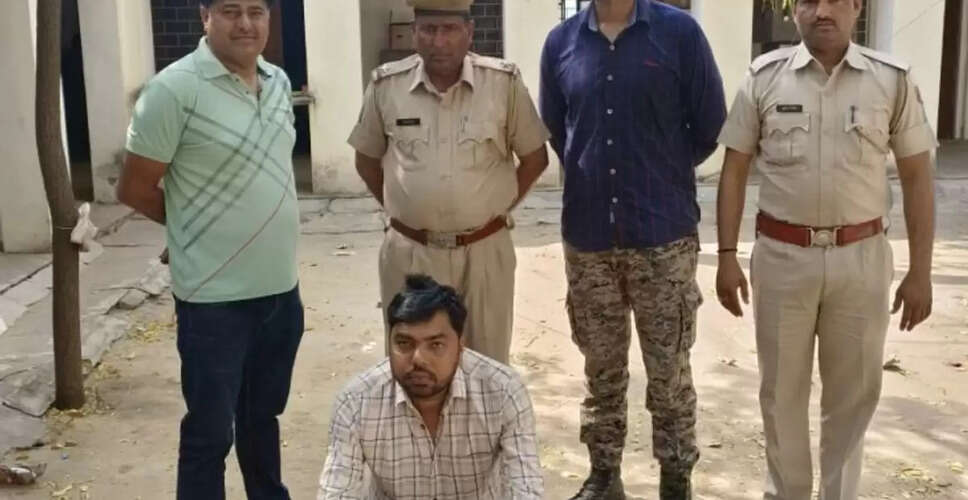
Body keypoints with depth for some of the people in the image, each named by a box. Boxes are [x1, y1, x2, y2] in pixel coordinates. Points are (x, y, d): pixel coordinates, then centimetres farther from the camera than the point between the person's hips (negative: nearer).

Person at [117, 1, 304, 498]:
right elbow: (134, 190, -9)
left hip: (281, 289, 6)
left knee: (263, 416, 22)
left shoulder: (279, 82, 6)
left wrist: (265, 229, 12)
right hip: (215, 299, -6)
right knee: (210, 433, 5)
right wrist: (200, 226, 3)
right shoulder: (174, 89, -15)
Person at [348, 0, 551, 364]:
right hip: (409, 251, 1)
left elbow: (535, 157, 4)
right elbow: (367, 160, 11)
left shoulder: (505, 82, -7)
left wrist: (498, 208, 5)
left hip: (484, 249, -1)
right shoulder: (386, 85, -3)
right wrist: (399, 210, 8)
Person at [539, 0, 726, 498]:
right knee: (601, 370, 14)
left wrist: (662, 173, 8)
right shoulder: (561, 42, 5)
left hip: (663, 233, -2)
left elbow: (710, 125, 1)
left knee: (669, 372, 7)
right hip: (587, 235, 3)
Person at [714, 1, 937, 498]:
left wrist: (920, 270, -1)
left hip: (861, 258, 0)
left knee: (853, 391, 11)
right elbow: (734, 171, 3)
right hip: (781, 255, 0)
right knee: (782, 388, 12)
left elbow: (917, 179, 1)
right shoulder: (765, 77, -1)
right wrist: (726, 256, -1)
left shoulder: (893, 80, -1)